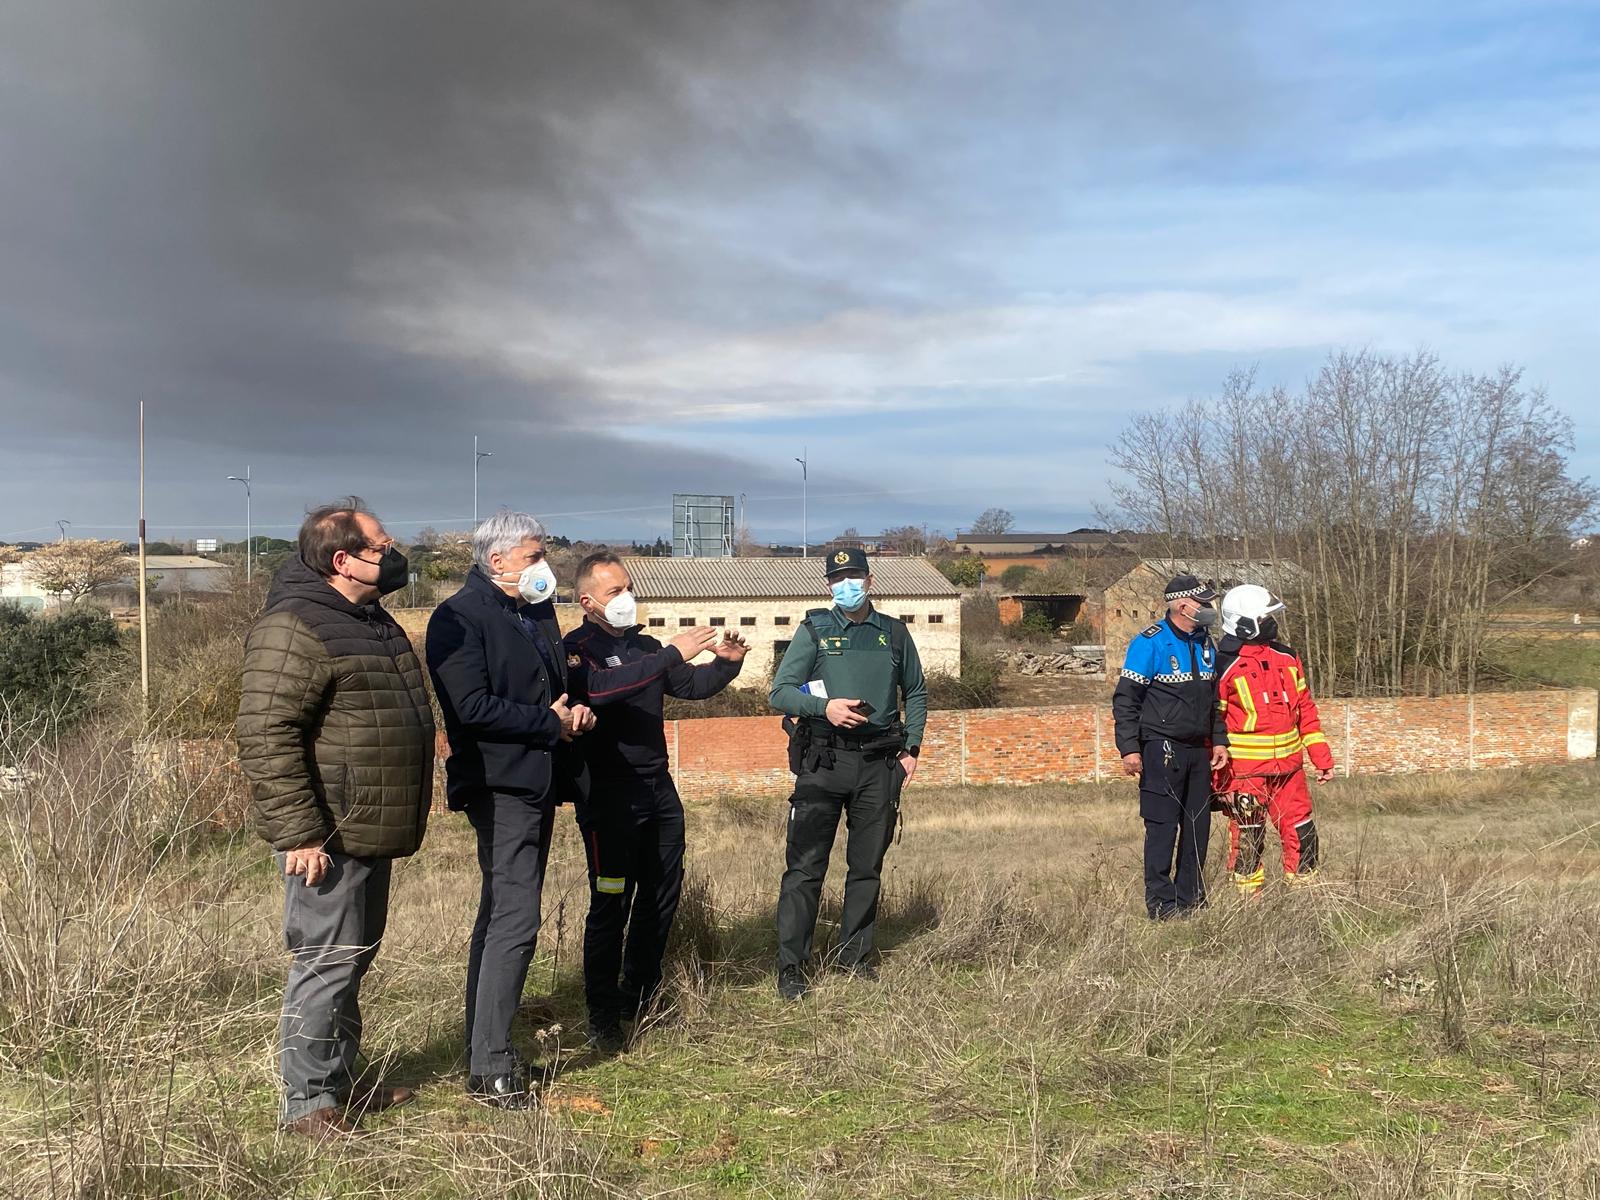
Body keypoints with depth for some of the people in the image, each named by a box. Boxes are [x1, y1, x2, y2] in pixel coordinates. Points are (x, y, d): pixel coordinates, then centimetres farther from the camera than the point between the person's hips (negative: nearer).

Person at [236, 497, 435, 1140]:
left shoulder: (370, 620, 14)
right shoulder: (294, 629, -18)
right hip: (328, 837, -10)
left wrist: (403, 820, 25)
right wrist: (298, 834, -25)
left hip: (371, 830, 10)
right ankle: (307, 1102, 11)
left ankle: (339, 1080, 31)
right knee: (326, 963, -2)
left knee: (354, 958, 18)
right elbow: (264, 736, -24)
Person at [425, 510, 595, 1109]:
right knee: (515, 919, -12)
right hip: (500, 785, -9)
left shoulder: (538, 611, 15)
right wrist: (552, 723, -15)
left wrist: (574, 709, 4)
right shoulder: (459, 617, -12)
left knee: (501, 914, 14)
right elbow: (473, 708, -21)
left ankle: (484, 1048, 24)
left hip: (539, 783, 9)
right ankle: (490, 1070, -5)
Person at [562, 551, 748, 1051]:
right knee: (611, 906, -5)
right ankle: (603, 1019, 4)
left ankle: (640, 998, 27)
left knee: (662, 898, 12)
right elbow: (600, 688, -28)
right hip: (608, 795, -7)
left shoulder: (643, 646, 15)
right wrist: (672, 654, -33)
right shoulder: (577, 648, -8)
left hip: (658, 788, 7)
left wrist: (725, 662, -5)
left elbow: (692, 685, 17)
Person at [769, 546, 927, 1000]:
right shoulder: (814, 629, 2)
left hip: (879, 763, 3)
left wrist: (912, 748, 11)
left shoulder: (894, 632, 10)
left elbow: (916, 693, 21)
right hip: (824, 760, -3)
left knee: (867, 866, 10)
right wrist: (824, 707, -20)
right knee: (805, 866, -5)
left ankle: (855, 953, 23)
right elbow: (781, 692, -3)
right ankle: (791, 966, 0)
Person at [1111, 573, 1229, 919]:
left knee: (1198, 826, 8)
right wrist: (1129, 747, -15)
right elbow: (1125, 698, -10)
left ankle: (1190, 898, 18)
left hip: (1199, 749, 7)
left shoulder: (1205, 644, 14)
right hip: (1162, 748, -7)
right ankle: (1161, 903, 0)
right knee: (1163, 827, -6)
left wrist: (1219, 740, 15)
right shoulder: (1150, 643, -9)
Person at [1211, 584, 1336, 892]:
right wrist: (1216, 777, -10)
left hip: (1289, 766, 6)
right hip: (1244, 771, -6)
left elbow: (1306, 710, 17)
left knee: (1303, 837, 8)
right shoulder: (1224, 665, -9)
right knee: (1247, 841, 3)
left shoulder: (1286, 658, 11)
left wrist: (1322, 758, 13)